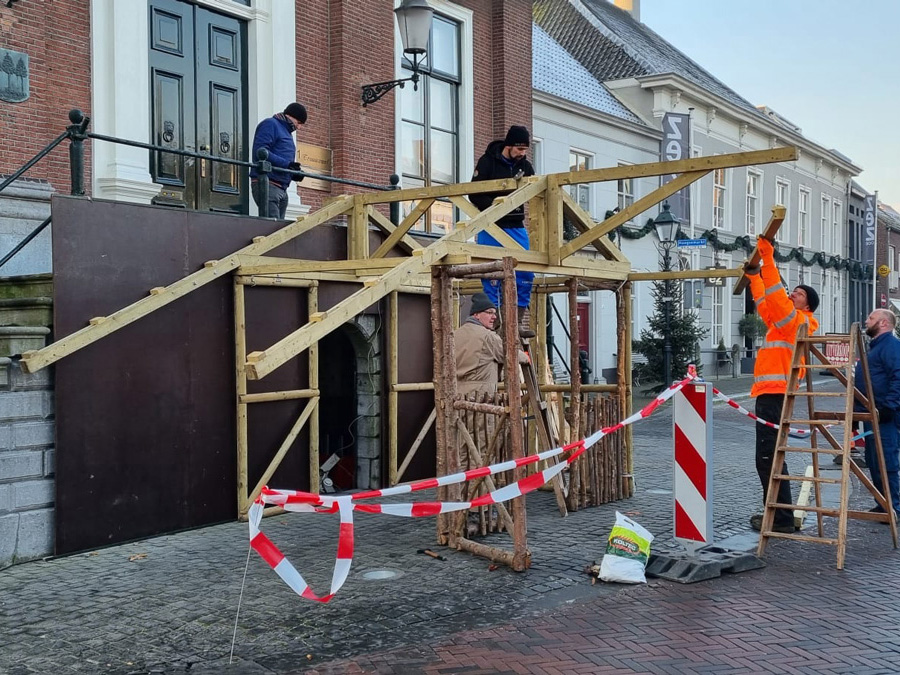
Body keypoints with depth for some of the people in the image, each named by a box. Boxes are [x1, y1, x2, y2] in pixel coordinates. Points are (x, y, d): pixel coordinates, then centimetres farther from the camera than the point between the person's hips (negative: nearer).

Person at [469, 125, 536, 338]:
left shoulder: (525, 166, 9)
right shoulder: (488, 161, -5)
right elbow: (474, 195, -9)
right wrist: (494, 204, -23)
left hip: (516, 226, 5)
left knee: (525, 273, 0)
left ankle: (519, 321, 9)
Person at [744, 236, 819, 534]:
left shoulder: (799, 321, -6)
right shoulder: (783, 322, 20)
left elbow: (777, 299, -19)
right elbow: (765, 304, 30)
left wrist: (768, 259, -20)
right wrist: (754, 275, 22)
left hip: (775, 396, -10)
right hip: (769, 395, 10)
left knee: (768, 457, -11)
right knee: (768, 457, 14)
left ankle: (781, 519, -8)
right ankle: (779, 514, 21)